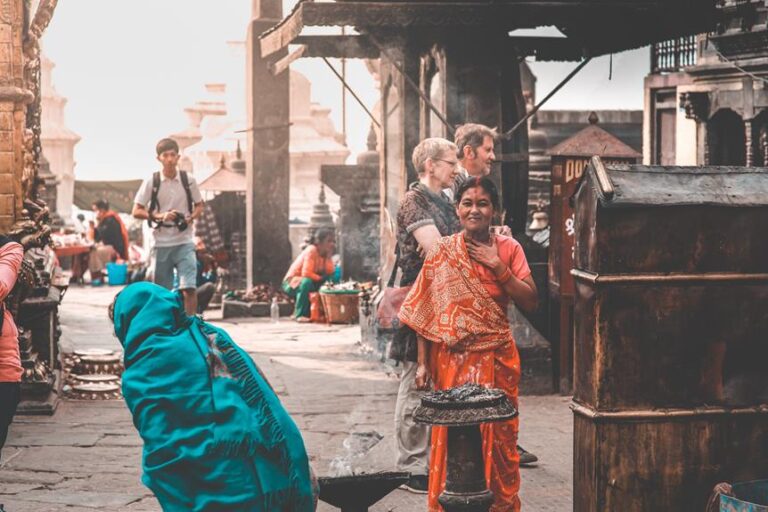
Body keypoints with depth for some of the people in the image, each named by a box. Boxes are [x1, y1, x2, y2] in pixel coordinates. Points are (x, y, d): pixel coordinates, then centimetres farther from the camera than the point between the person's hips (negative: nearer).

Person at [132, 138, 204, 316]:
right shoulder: (151, 182, -1)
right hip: (161, 244, 0)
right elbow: (136, 211, 0)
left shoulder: (188, 180, 3)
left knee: (189, 288, -14)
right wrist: (160, 216, -15)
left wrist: (190, 218, -7)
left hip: (184, 242, 0)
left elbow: (199, 206, 14)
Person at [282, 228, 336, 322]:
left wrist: (329, 256, -18)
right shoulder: (312, 251, -22)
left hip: (305, 281, 8)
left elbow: (330, 272, -13)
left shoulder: (326, 253, 2)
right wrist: (321, 278, -21)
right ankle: (300, 315, -30)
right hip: (292, 283, -8)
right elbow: (306, 273, -32)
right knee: (307, 282, -38)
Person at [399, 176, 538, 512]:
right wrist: (423, 362, -1)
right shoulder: (442, 252, 1)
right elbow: (426, 312, 2)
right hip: (452, 358, 0)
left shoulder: (508, 249, 2)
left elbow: (530, 303, -3)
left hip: (497, 358, 0)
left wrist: (498, 267, -12)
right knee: (451, 437, 2)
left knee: (499, 438, 4)